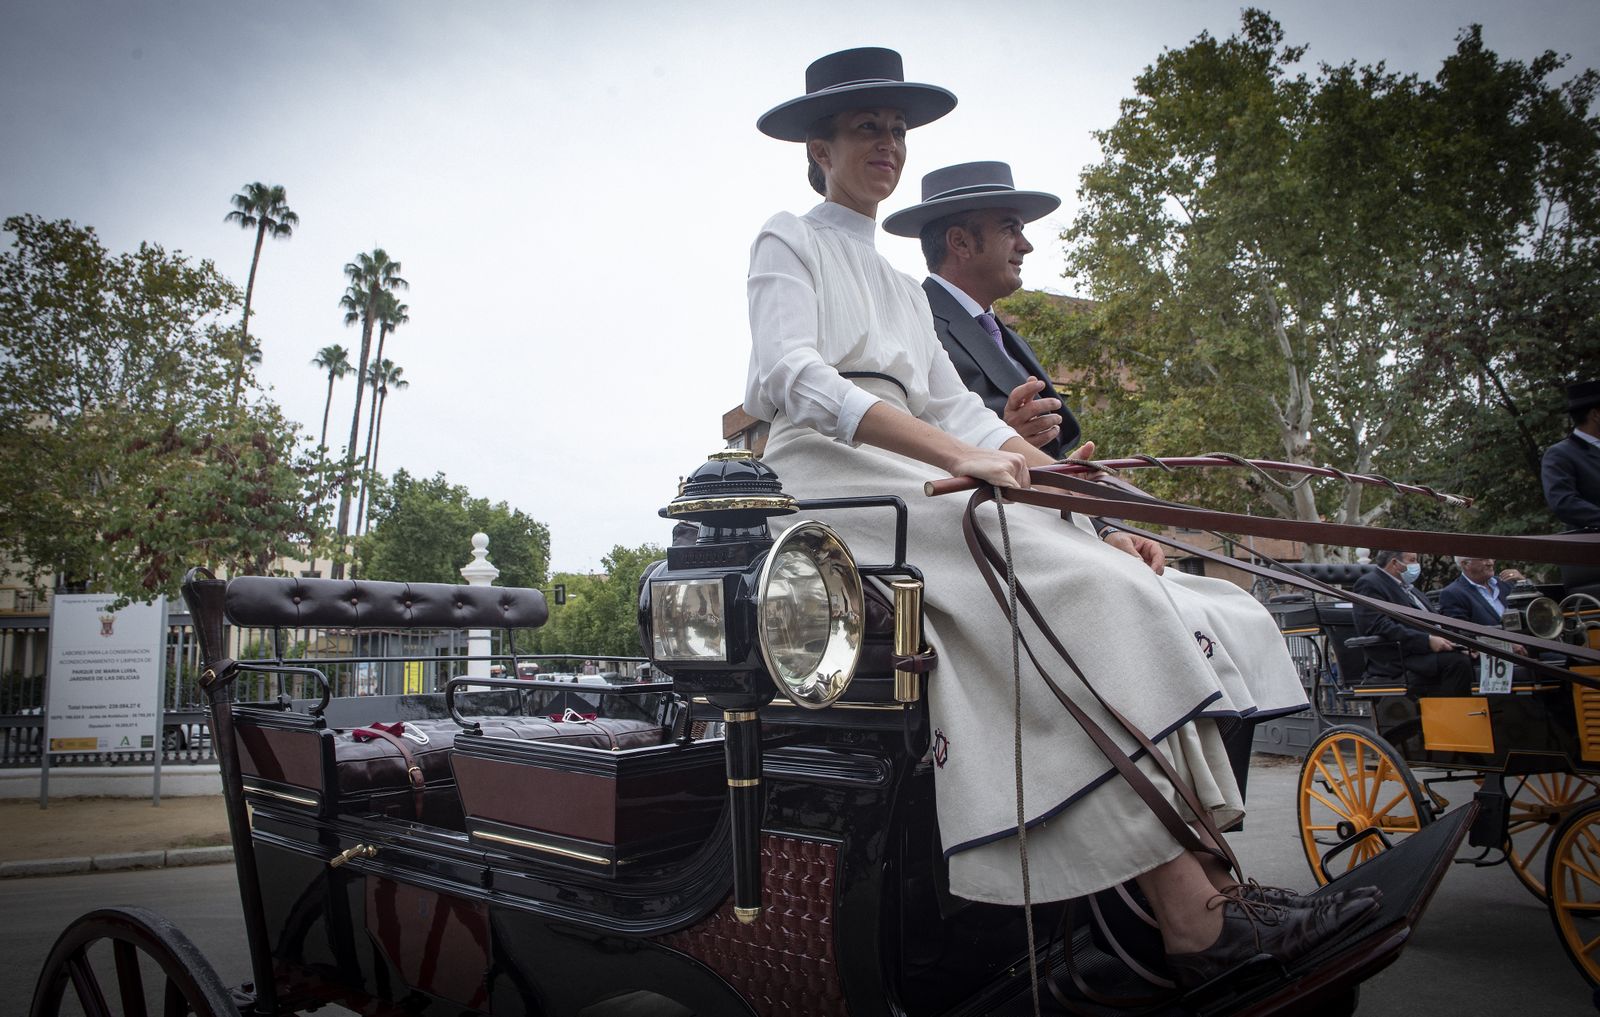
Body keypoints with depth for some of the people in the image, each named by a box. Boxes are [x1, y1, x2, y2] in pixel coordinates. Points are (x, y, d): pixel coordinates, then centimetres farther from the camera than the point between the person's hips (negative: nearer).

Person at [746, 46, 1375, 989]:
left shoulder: (904, 289, 30)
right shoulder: (790, 242, 8)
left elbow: (956, 406, 17)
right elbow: (792, 379, -13)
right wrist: (958, 454, -26)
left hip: (915, 478, 7)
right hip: (830, 474, -7)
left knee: (1113, 575, -16)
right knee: (1082, 590, -27)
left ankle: (1204, 873, -22)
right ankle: (1194, 917, -28)